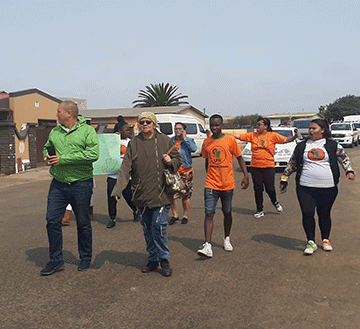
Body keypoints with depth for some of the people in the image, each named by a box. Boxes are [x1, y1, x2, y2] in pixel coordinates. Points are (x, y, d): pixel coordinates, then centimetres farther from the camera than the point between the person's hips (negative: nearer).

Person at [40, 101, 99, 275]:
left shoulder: (87, 131, -7)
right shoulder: (55, 132, 10)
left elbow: (93, 154, -19)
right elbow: (47, 147, 27)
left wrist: (63, 159, -20)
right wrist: (48, 157, 1)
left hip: (81, 185, -4)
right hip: (58, 184, 5)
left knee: (83, 223, 7)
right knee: (52, 220, 2)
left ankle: (85, 258, 25)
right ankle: (56, 260, 15)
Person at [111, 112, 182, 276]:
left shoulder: (165, 141, 2)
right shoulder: (133, 143, 5)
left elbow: (178, 159, 13)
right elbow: (126, 168, -1)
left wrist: (171, 161, -11)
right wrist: (118, 189, -10)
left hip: (161, 193, -3)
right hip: (141, 194, 3)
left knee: (159, 226, -6)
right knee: (147, 229, 11)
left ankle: (164, 260, 12)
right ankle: (153, 260, 26)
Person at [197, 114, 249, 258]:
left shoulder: (230, 140, -3)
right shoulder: (206, 142, 5)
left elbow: (239, 158, 2)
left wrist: (246, 176, -6)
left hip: (227, 184, -1)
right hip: (211, 185, 1)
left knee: (227, 213, 12)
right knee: (209, 214, -8)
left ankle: (227, 239, 33)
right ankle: (207, 246, -10)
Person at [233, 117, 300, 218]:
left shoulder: (273, 135, 0)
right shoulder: (252, 135, 5)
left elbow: (285, 140, -7)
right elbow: (238, 136, 4)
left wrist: (294, 136, -24)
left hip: (269, 166, -2)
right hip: (255, 167, 2)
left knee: (270, 188, 0)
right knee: (258, 189, 7)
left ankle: (275, 202, 33)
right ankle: (260, 210, 20)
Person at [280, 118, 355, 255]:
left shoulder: (333, 146, 6)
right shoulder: (301, 146, 9)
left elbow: (345, 159, 8)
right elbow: (292, 164, 15)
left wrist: (349, 171, -9)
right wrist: (284, 178, 15)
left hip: (328, 188, 0)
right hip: (305, 187, 1)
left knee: (325, 214, 10)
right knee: (307, 214, -5)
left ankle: (325, 240, 29)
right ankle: (311, 242, 8)